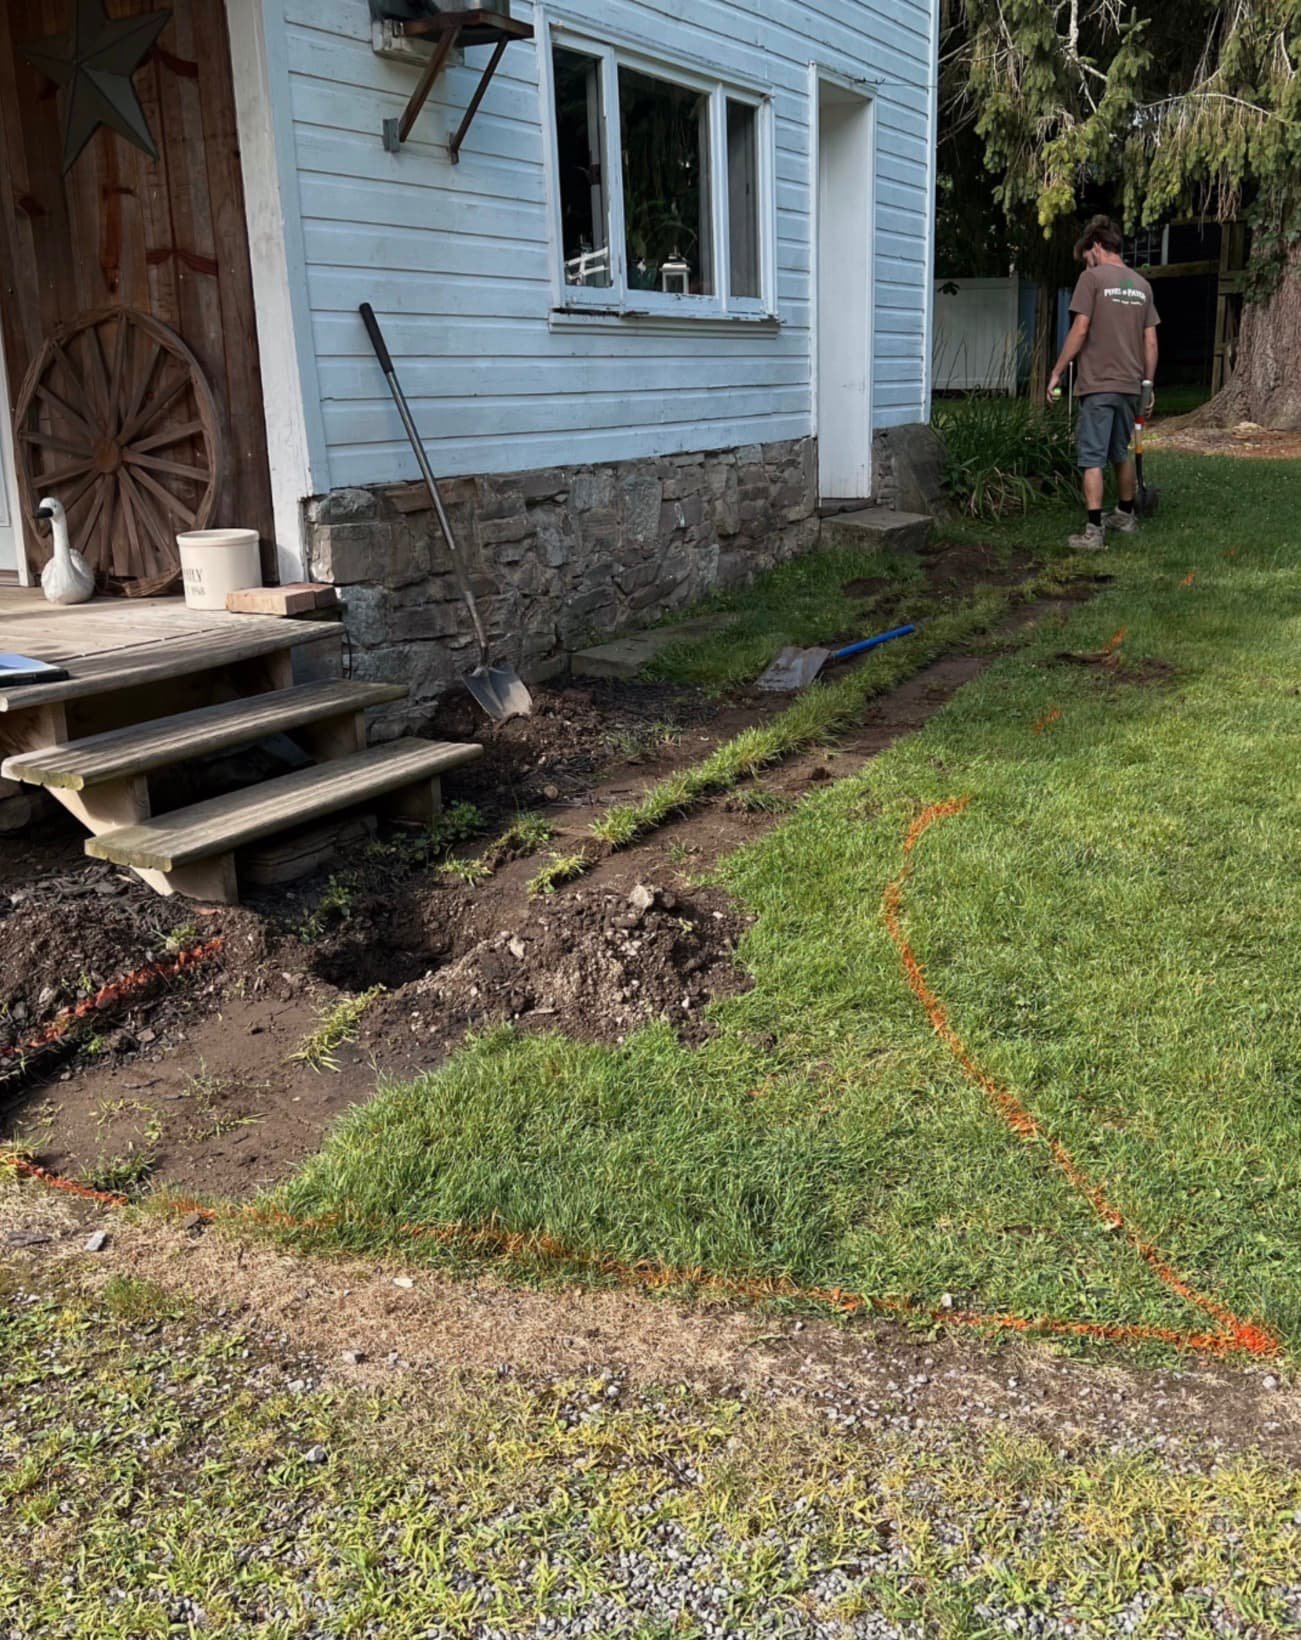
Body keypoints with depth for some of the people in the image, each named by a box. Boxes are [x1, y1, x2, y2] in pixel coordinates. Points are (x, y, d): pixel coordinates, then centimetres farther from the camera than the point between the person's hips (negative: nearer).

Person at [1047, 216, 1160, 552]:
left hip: (1097, 384, -6)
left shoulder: (1093, 277, -5)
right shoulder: (1141, 284, 12)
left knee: (1092, 458, -6)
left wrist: (1056, 373, -5)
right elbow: (1150, 341, 12)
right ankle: (1125, 515, 35)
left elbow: (1080, 330, -11)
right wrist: (1149, 384, 18)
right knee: (1121, 452, 21)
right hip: (1131, 385, 6)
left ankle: (1094, 531, -12)